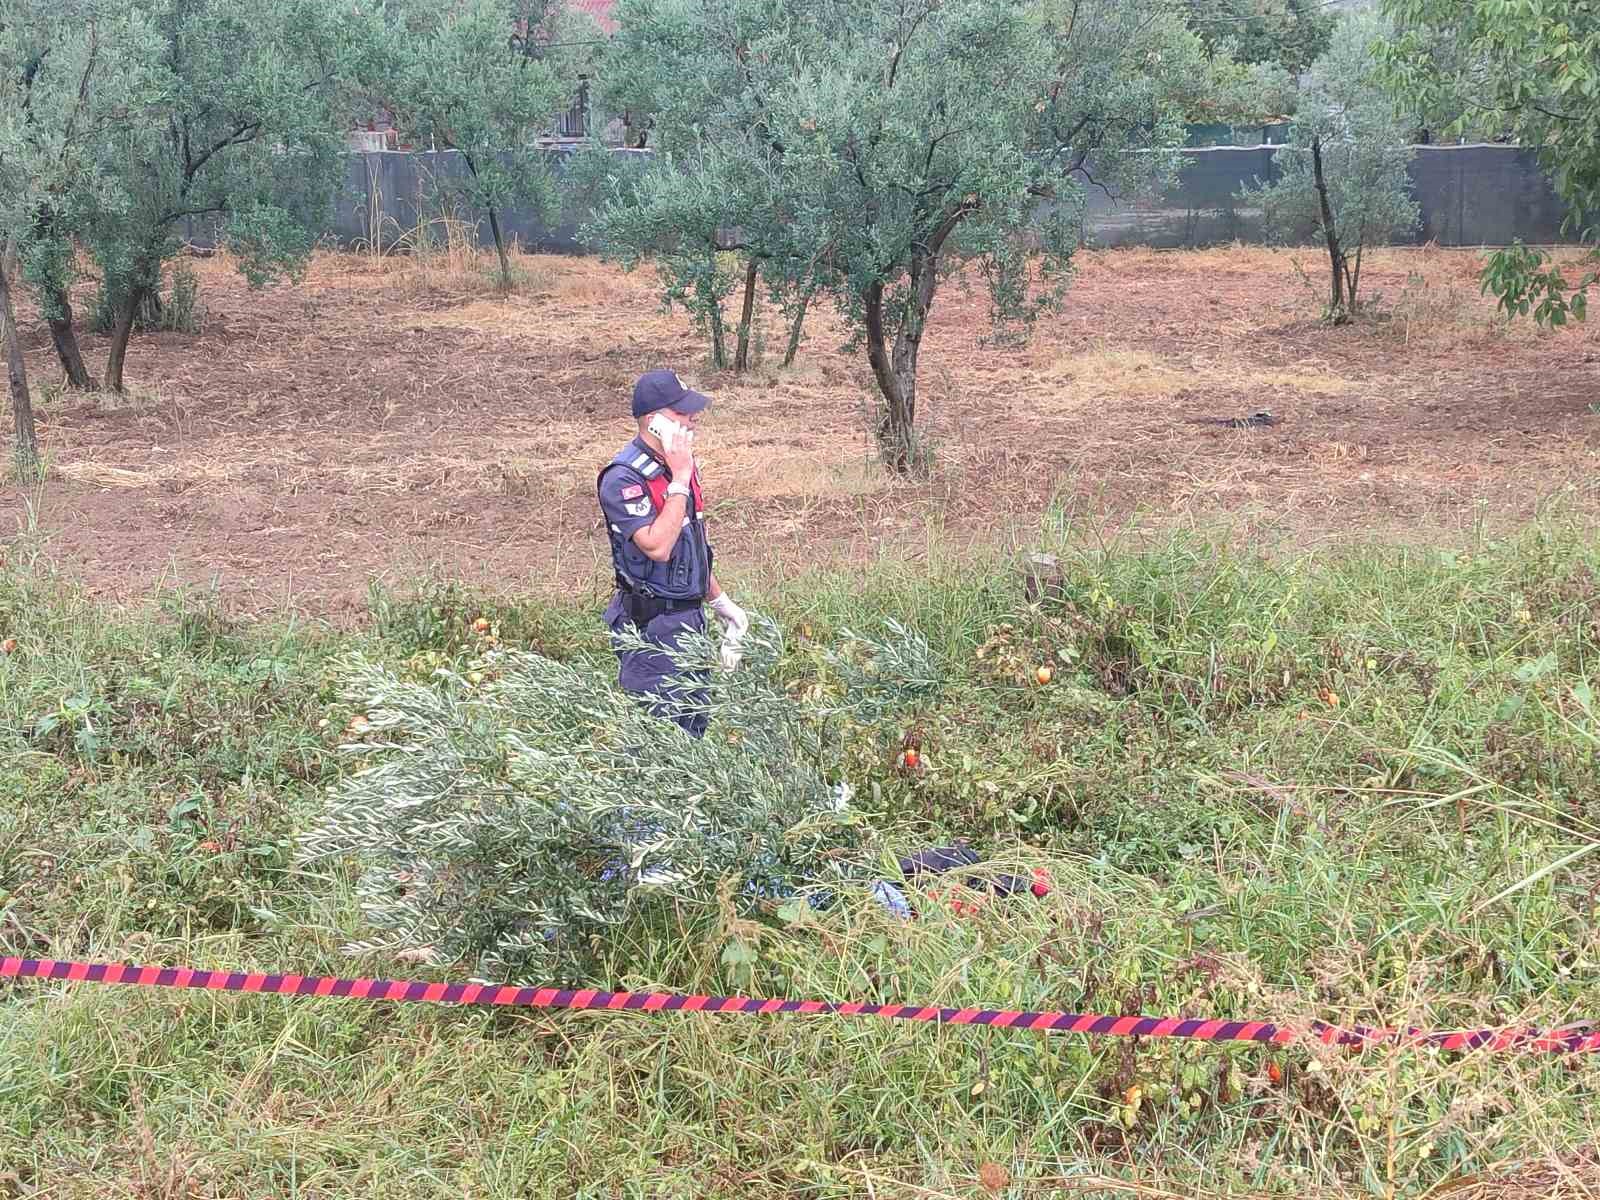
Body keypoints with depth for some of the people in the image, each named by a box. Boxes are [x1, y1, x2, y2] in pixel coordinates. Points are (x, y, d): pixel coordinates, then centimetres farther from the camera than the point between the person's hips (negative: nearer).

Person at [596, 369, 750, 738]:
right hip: (651, 625, -9)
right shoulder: (623, 478, -20)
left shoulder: (680, 462, 8)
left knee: (695, 726, 15)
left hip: (690, 618, 9)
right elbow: (658, 546, -31)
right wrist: (679, 480, -26)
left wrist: (719, 600, 22)